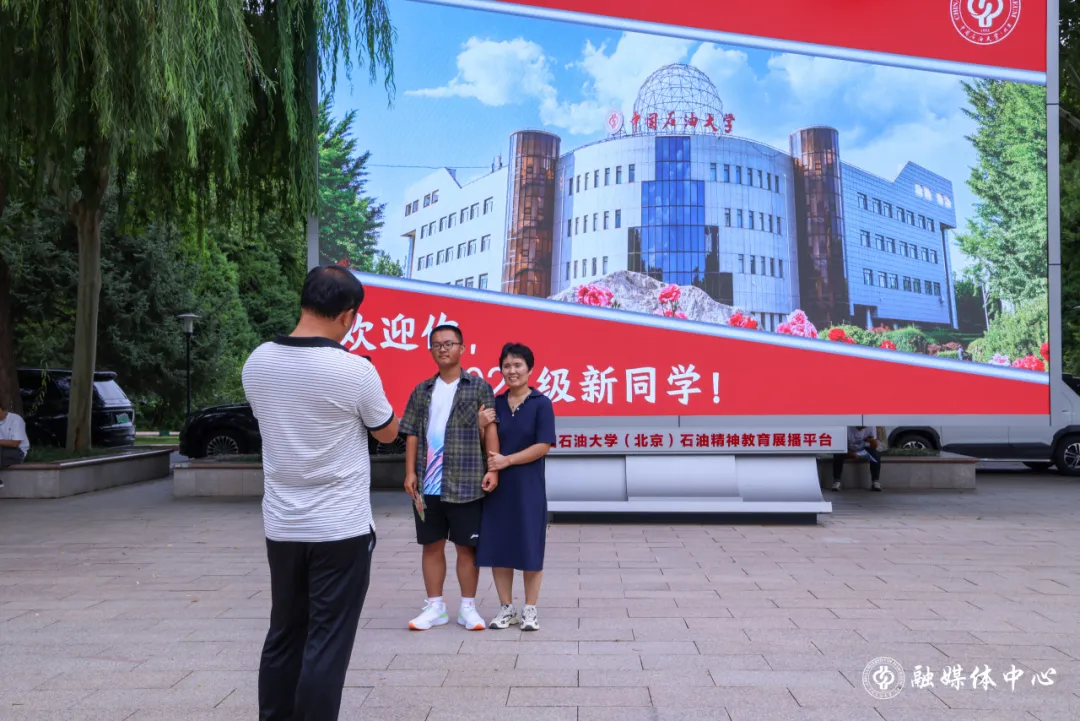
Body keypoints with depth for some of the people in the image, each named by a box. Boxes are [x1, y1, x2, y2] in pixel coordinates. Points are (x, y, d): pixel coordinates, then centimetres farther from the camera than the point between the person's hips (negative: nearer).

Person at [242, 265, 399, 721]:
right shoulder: (354, 370, -17)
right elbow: (388, 432, 0)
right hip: (341, 528, -5)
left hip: (281, 526, 6)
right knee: (327, 642, 4)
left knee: (284, 635, 17)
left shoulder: (257, 363, -1)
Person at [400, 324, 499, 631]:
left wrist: (493, 468, -13)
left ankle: (468, 607, 17)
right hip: (427, 484, 4)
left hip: (466, 484, -3)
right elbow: (413, 434, 10)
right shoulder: (422, 391, 11)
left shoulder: (479, 387, 1)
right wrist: (410, 472, 1)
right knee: (432, 545, 10)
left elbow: (490, 430, -4)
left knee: (466, 546, 5)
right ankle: (435, 606, 22)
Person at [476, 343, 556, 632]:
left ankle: (530, 610, 17)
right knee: (496, 547, 7)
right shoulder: (494, 404, 7)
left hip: (528, 487, -3)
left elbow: (543, 446, -11)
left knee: (530, 547, 3)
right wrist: (481, 426, -10)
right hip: (497, 486, 4)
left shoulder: (541, 403, -4)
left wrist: (508, 460, -16)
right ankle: (506, 608, 21)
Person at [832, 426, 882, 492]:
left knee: (876, 455, -27)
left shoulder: (870, 427, -17)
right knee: (838, 455, -32)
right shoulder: (847, 427, -26)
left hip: (863, 450, 2)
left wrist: (872, 441, -37)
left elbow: (874, 447, -13)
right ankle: (836, 481, -23)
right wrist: (851, 454, -37)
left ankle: (875, 481, -18)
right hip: (849, 450, -2)